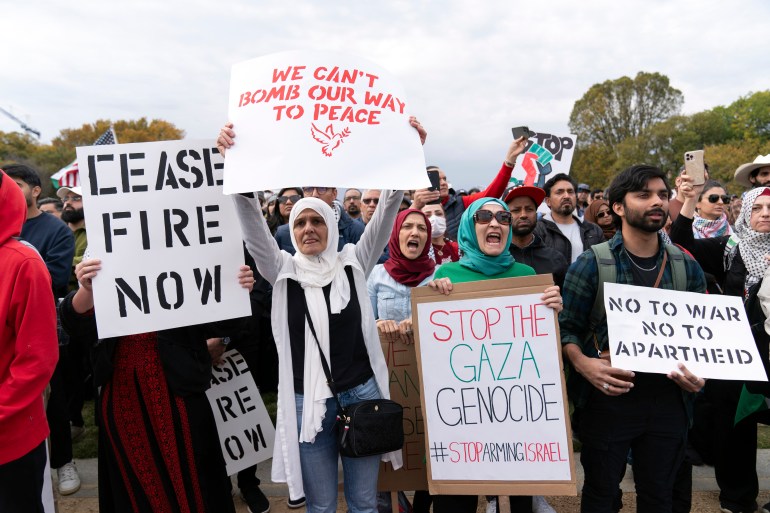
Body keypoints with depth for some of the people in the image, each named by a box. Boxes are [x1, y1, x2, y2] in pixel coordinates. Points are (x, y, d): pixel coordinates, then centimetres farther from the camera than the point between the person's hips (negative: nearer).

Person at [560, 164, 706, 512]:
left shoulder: (687, 266, 4)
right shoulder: (591, 264, -8)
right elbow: (567, 327, -6)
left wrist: (700, 372, -8)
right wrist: (583, 363, -23)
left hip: (669, 401, 4)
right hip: (607, 399, -3)